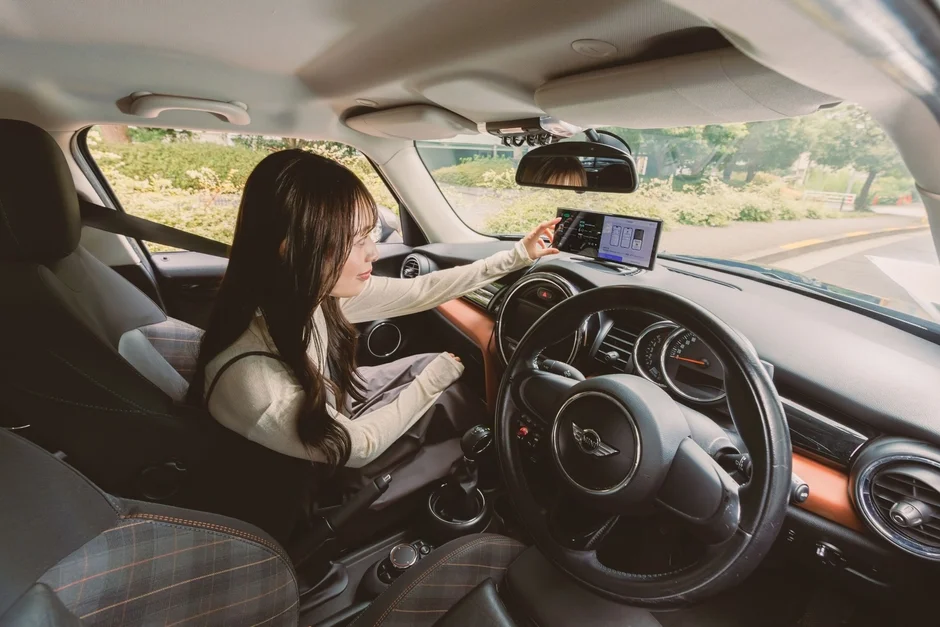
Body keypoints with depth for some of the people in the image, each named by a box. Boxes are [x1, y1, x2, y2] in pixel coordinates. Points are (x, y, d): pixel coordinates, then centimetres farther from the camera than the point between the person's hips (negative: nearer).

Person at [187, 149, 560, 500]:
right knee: (462, 406, -3)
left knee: (436, 363, 4)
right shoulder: (249, 380, -42)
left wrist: (517, 256, -9)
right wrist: (436, 377, -17)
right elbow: (358, 447, -26)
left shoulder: (311, 290, -23)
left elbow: (417, 292, -13)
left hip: (334, 405, 5)